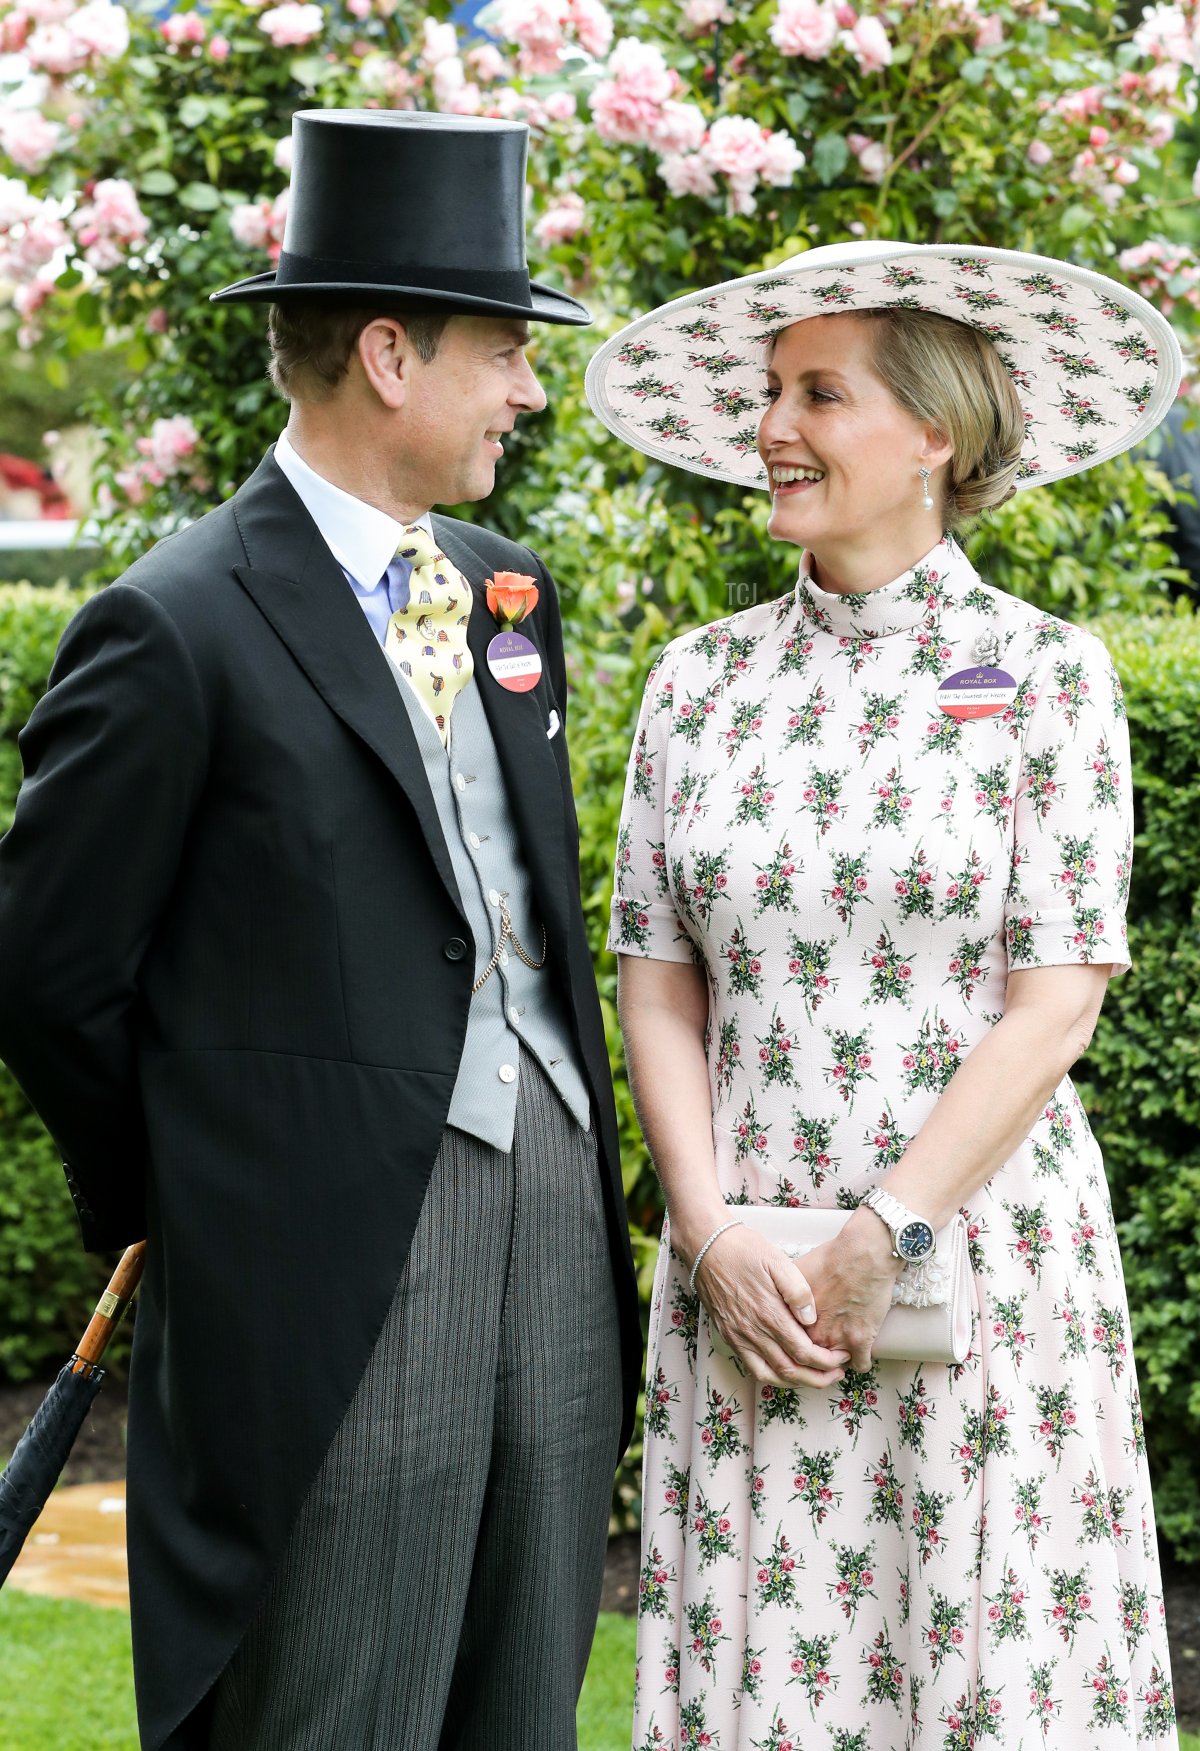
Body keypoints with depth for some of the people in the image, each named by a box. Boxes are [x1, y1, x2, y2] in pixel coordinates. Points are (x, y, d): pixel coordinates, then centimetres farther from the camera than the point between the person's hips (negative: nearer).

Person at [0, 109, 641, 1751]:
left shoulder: (508, 588, 14)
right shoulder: (178, 629, -10)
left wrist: (589, 1173, 17)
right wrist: (179, 1212, 4)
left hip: (556, 1221, 7)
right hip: (341, 1258, -7)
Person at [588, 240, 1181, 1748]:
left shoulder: (1043, 675, -2)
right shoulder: (700, 681, 8)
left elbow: (1055, 1004, -7)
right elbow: (660, 988, 7)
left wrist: (881, 1242, -12)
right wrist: (715, 1242, -6)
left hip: (980, 1258, -3)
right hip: (744, 1273, 3)